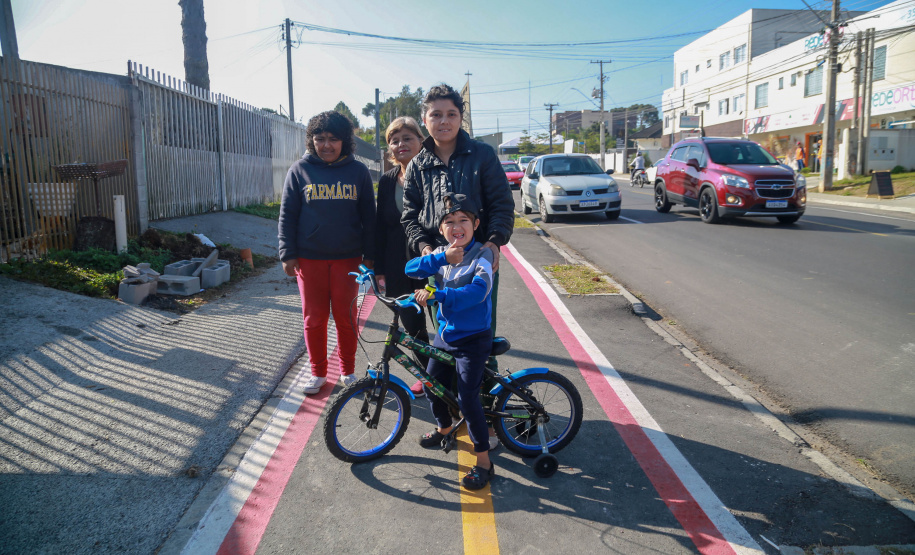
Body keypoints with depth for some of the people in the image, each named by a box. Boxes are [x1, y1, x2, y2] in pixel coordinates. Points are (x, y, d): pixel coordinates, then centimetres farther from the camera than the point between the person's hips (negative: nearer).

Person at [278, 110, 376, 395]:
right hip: (309, 258, 0)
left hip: (348, 257, 0)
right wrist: (288, 254, -1)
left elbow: (368, 216, 8)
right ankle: (318, 372, 22)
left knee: (346, 317, 6)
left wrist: (369, 255, 3)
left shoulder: (358, 171, 5)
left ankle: (348, 370, 23)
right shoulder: (300, 170, 3)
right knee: (314, 318, 7)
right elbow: (287, 215, 5)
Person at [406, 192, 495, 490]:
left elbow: (478, 291, -35)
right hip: (444, 333, 7)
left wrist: (436, 294, -45)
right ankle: (444, 428, 48)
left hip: (472, 339, -6)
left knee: (467, 397, -10)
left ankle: (483, 462, 5)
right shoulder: (441, 254, 2)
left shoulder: (482, 254, -17)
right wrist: (442, 258, -24)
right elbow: (410, 269, -10)